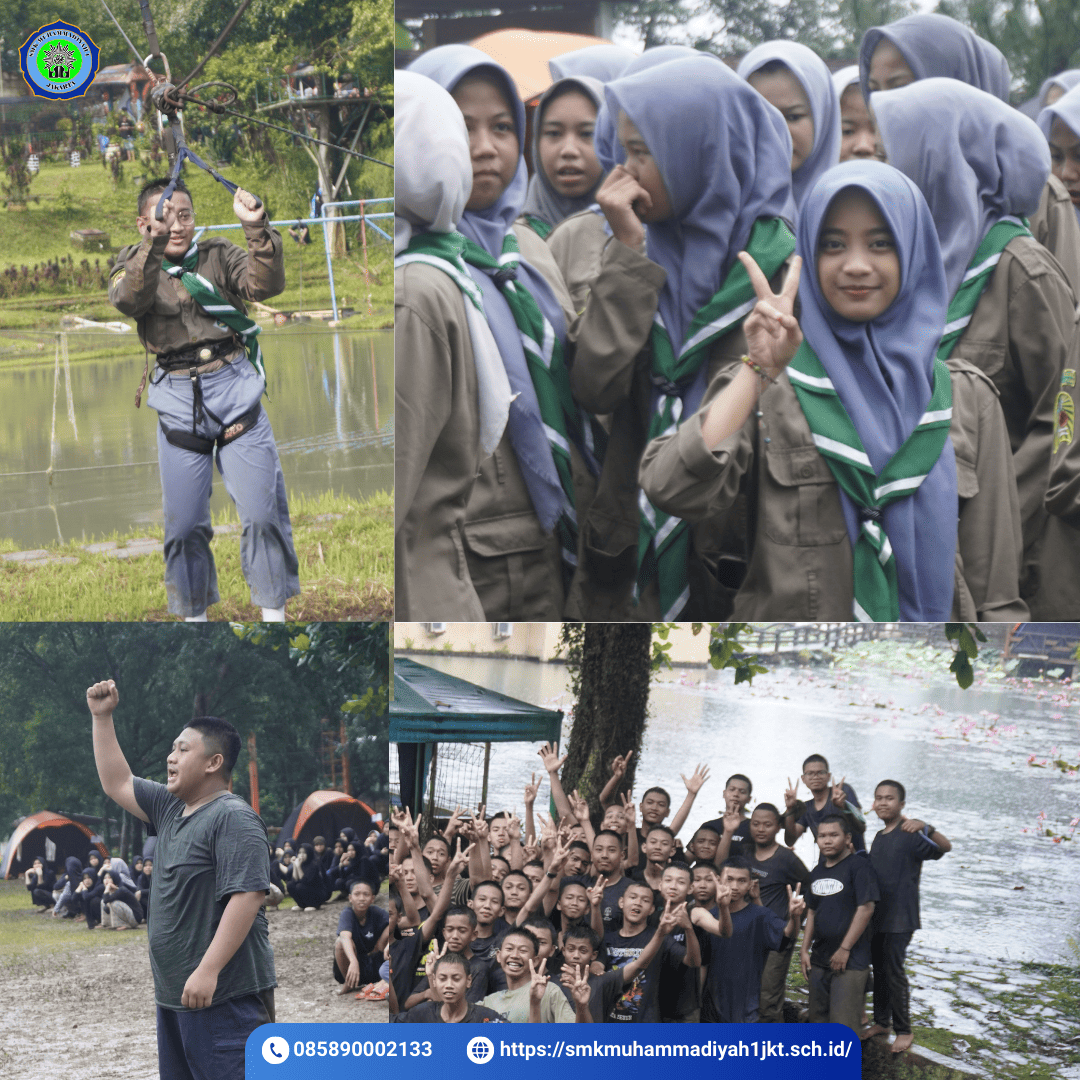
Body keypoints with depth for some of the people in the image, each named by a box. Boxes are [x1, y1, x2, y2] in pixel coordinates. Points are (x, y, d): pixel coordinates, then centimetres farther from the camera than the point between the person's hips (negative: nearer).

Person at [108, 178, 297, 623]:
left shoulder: (218, 256, 5)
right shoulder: (131, 264, 3)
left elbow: (265, 284, -12)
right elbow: (128, 299, -20)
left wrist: (258, 230, -29)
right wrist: (154, 243, -36)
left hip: (234, 389, 0)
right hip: (178, 401, 0)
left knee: (263, 511, -3)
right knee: (184, 523, 4)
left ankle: (273, 615, 9)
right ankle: (194, 617, 20)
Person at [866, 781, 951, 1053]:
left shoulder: (910, 835, -13)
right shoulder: (879, 838, 13)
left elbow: (945, 847, -29)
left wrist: (925, 828, -46)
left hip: (899, 918, -8)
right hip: (877, 916, 8)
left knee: (894, 971, -7)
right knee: (878, 969, 14)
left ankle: (904, 1031, 3)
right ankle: (882, 1021, 27)